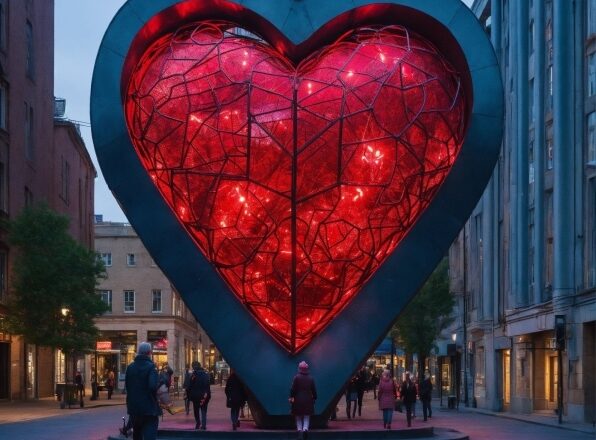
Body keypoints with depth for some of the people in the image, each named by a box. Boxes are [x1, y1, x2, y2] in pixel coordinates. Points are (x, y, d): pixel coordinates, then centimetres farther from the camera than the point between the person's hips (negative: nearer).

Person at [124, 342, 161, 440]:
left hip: (133, 408, 6)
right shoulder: (151, 367, -13)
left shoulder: (130, 367, 6)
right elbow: (153, 386, -24)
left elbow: (126, 385, 8)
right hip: (149, 409, -6)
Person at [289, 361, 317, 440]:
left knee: (298, 416, 10)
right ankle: (305, 428, -18)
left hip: (298, 400, -1)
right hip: (308, 400, 1)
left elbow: (293, 389, -10)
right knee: (307, 416, 4)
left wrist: (291, 397, -2)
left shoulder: (296, 377, -7)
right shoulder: (311, 379, 1)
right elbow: (314, 390, 4)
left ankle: (299, 429, 0)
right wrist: (314, 398, 14)